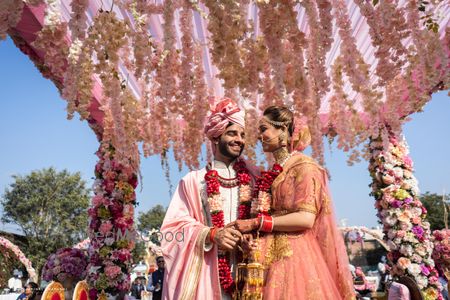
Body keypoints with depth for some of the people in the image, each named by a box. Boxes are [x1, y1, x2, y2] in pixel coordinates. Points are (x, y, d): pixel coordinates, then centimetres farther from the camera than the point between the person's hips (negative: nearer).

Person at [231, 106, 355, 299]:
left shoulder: (304, 166, -9)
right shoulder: (273, 173, 13)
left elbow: (306, 219, -19)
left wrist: (256, 223, -16)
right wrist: (248, 226, -1)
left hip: (296, 254, -6)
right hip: (273, 256, 6)